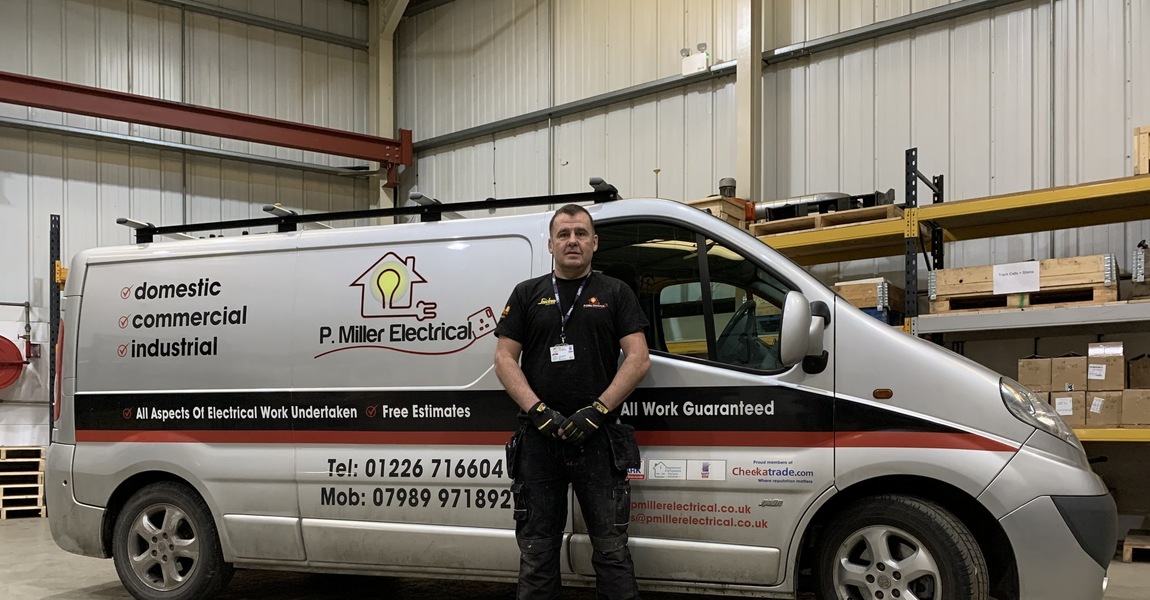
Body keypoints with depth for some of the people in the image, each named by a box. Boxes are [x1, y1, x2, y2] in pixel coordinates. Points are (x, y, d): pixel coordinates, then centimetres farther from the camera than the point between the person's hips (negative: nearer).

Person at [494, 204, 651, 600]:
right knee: (537, 550, 8)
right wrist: (538, 411, -10)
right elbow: (505, 358, 4)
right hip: (538, 437, 1)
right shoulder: (527, 294, 11)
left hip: (599, 439, -1)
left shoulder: (615, 294, 8)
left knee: (611, 548, 0)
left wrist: (597, 410, -12)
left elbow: (638, 358, -1)